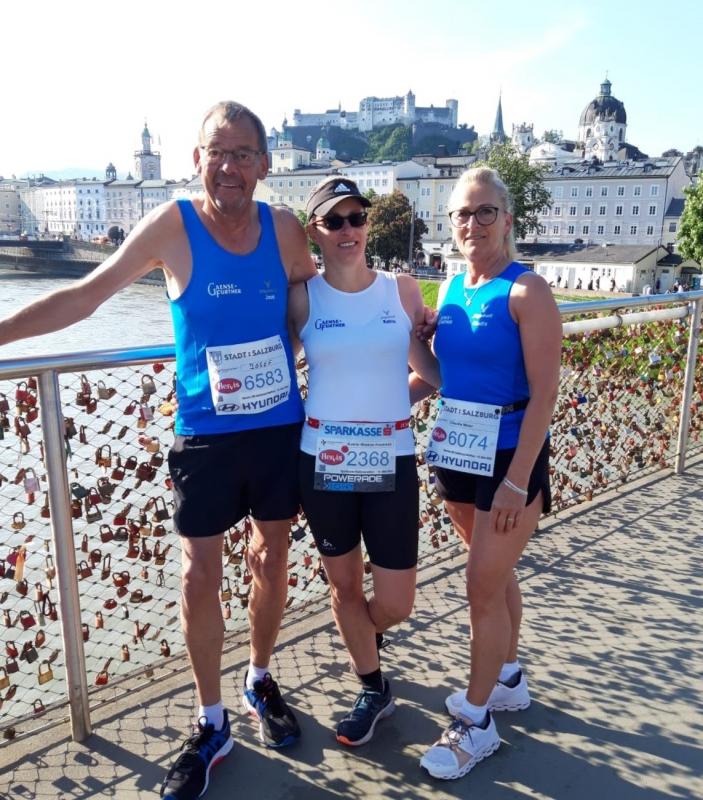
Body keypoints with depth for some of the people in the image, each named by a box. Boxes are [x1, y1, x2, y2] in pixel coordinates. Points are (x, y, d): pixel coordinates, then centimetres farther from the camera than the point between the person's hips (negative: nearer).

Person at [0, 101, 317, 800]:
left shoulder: (283, 229, -2)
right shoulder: (172, 226, -9)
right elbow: (85, 295, -4)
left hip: (279, 427, 3)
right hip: (204, 434, -2)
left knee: (271, 561, 15)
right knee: (199, 576, 2)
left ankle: (260, 682, 41)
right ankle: (210, 725, 25)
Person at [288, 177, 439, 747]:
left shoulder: (402, 288, 1)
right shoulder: (302, 298, -3)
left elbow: (430, 368, 9)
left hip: (392, 462, 1)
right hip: (323, 462, 0)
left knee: (395, 604, 6)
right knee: (344, 585, 16)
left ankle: (362, 635, 46)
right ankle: (374, 689, 43)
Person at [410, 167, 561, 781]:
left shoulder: (526, 291, -15)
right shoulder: (451, 287, 5)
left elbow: (544, 392, -18)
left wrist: (517, 482, -20)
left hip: (510, 457, -6)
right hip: (458, 452, 6)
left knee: (482, 587, 1)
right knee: (496, 572, 21)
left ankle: (476, 721, 20)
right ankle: (508, 679, 41)